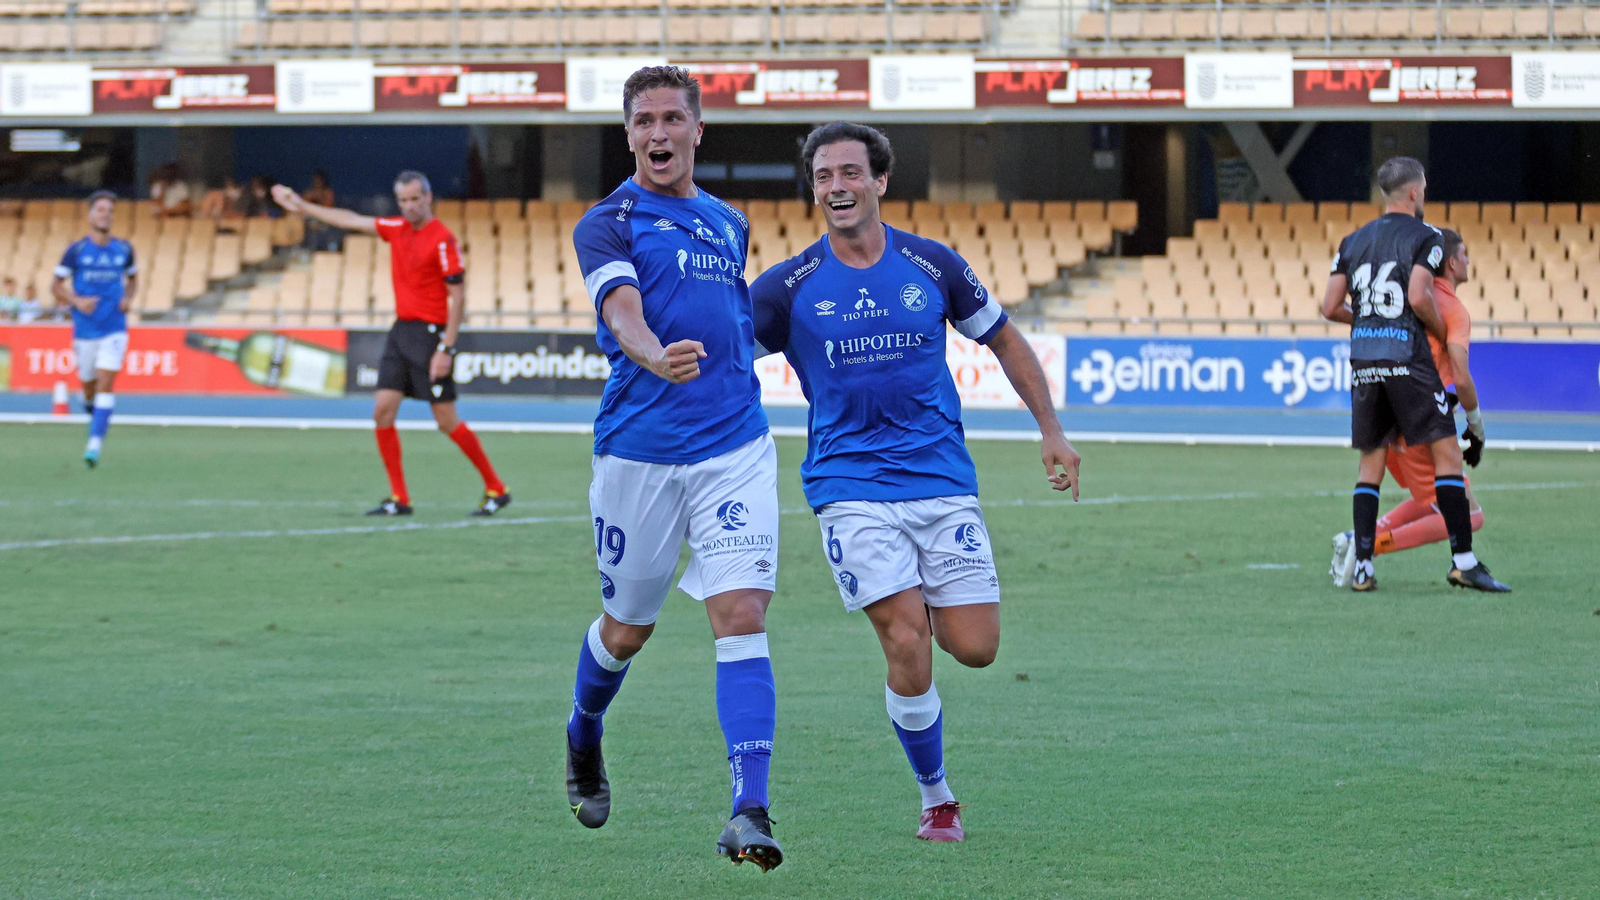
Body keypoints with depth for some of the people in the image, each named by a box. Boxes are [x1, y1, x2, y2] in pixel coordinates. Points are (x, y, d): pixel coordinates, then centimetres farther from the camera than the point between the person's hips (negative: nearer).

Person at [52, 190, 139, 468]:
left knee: (106, 383, -14)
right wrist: (77, 301, -16)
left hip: (115, 330, 0)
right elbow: (56, 286, 1)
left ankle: (95, 444, -16)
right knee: (89, 384, 10)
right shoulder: (76, 250, -4)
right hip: (85, 330, 0)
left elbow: (133, 279, 20)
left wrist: (128, 298, -1)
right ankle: (90, 405, 48)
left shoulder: (124, 249, 3)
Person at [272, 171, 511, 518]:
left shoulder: (442, 239, -13)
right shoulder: (397, 229, 9)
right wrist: (301, 206, 24)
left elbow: (457, 296, -14)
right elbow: (352, 221, 21)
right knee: (382, 411, -2)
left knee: (446, 421, -6)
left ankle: (496, 489, 7)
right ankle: (399, 498, 3)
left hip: (431, 333, -8)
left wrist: (446, 349, -19)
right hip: (402, 330, 8)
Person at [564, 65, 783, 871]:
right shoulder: (609, 223, -4)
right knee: (626, 628, 12)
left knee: (741, 617, -13)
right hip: (638, 451, -2)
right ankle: (583, 742, 44)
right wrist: (654, 356, -45)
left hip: (735, 449, 3)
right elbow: (622, 310, -25)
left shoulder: (729, 224, 13)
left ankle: (751, 810, -21)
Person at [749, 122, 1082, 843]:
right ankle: (937, 800, 3)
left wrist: (1052, 430, 11)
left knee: (974, 648, -6)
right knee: (907, 644, -16)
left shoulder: (932, 265, 3)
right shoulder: (790, 285, -1)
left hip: (941, 477, 2)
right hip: (850, 482, -2)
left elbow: (1003, 338, 16)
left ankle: (925, 601, 32)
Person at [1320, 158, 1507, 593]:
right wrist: (1443, 333, 2)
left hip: (1363, 360, 5)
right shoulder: (1425, 236, -2)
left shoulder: (1354, 241, 15)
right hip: (1406, 357, -5)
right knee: (1447, 454, -2)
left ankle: (1362, 565, 5)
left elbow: (1331, 308, 10)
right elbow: (1418, 296, -15)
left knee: (1371, 461, 12)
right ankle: (1463, 560, -9)